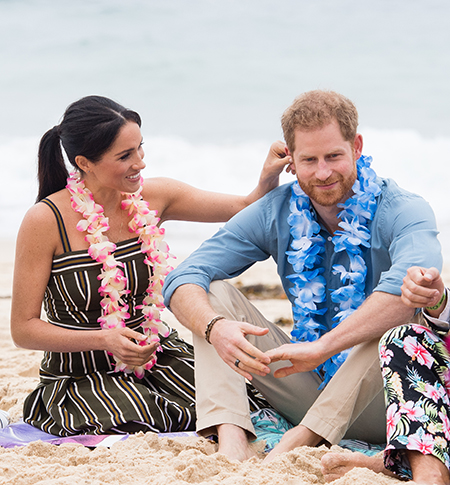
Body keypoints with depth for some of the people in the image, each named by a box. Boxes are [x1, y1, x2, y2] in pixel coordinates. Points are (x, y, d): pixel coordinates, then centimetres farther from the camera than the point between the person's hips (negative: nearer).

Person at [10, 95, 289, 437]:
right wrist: (105, 339, -25)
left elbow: (246, 209, 3)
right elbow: (23, 329, -12)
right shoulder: (46, 221, -16)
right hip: (82, 377, -4)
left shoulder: (151, 198, -1)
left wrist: (268, 178, -21)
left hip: (157, 357, 4)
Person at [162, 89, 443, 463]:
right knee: (213, 292, -6)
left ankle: (298, 441, -35)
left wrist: (323, 346, -45)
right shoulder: (276, 214, -1)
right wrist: (215, 327, -31)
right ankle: (231, 439, -29)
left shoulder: (401, 211, -14)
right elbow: (184, 279, -7)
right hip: (313, 387, 4)